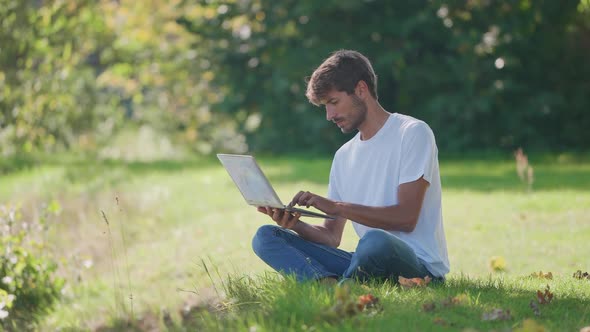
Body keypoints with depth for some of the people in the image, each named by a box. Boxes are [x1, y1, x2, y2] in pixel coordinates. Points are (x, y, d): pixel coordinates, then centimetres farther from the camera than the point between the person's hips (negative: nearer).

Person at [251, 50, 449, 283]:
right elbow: (331, 237, 15)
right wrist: (295, 224, -6)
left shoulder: (413, 133, -2)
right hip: (369, 264, 7)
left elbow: (406, 217, -13)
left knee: (376, 241, -42)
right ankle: (331, 284, -30)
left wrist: (336, 207, -17)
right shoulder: (344, 156, 19)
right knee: (265, 236, -5)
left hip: (420, 267, -7)